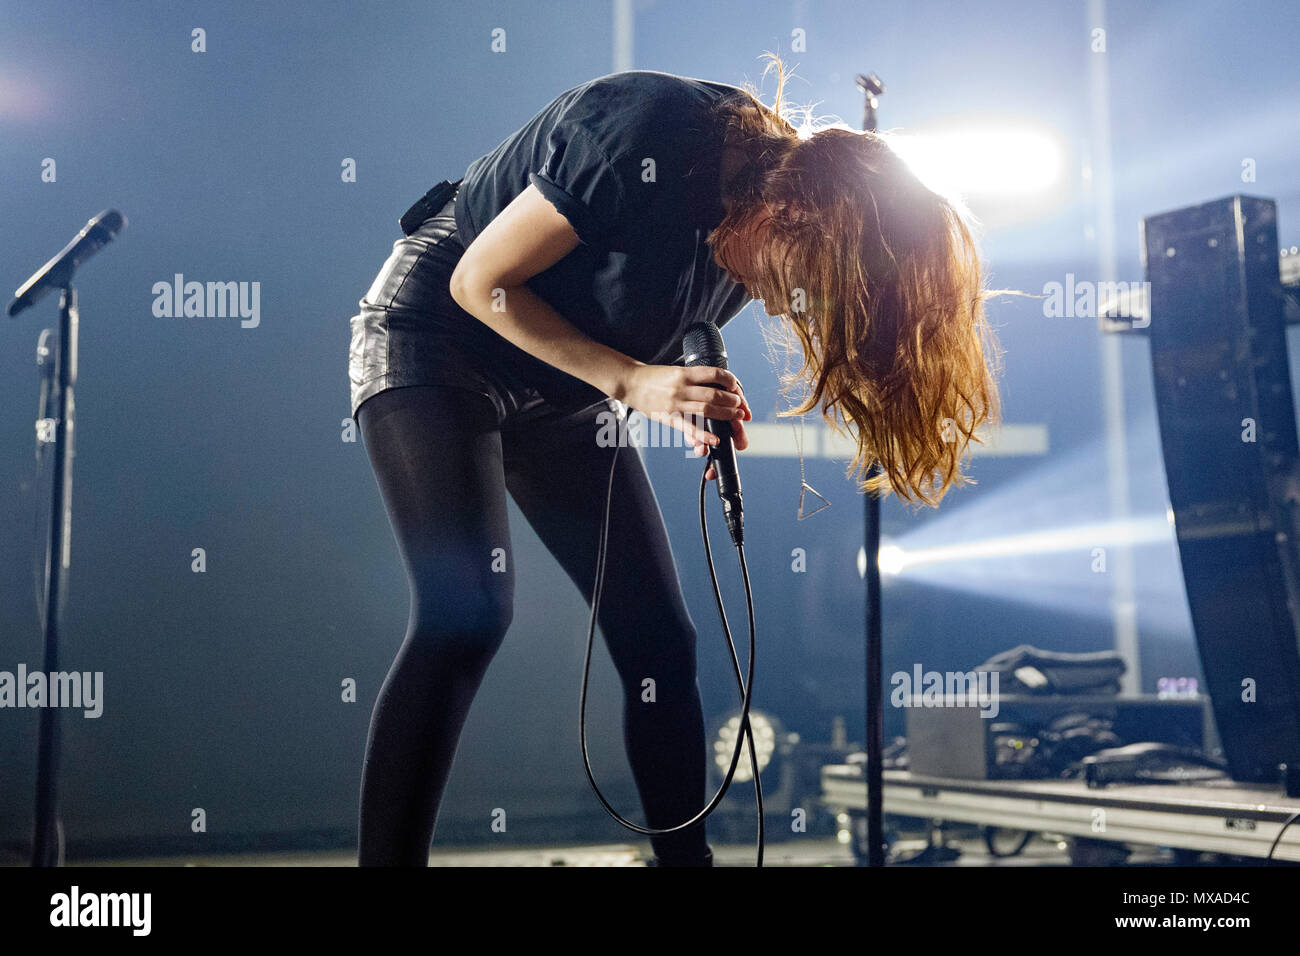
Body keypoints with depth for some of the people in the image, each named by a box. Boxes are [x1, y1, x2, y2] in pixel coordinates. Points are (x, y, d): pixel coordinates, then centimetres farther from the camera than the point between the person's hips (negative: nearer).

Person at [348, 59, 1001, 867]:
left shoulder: (750, 233, -8)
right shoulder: (649, 139, -30)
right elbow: (481, 282, -21)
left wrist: (693, 400, -14)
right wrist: (632, 383, -27)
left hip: (559, 389, 7)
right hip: (435, 334, -7)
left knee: (660, 641, 0)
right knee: (468, 610, -24)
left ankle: (687, 856, 11)